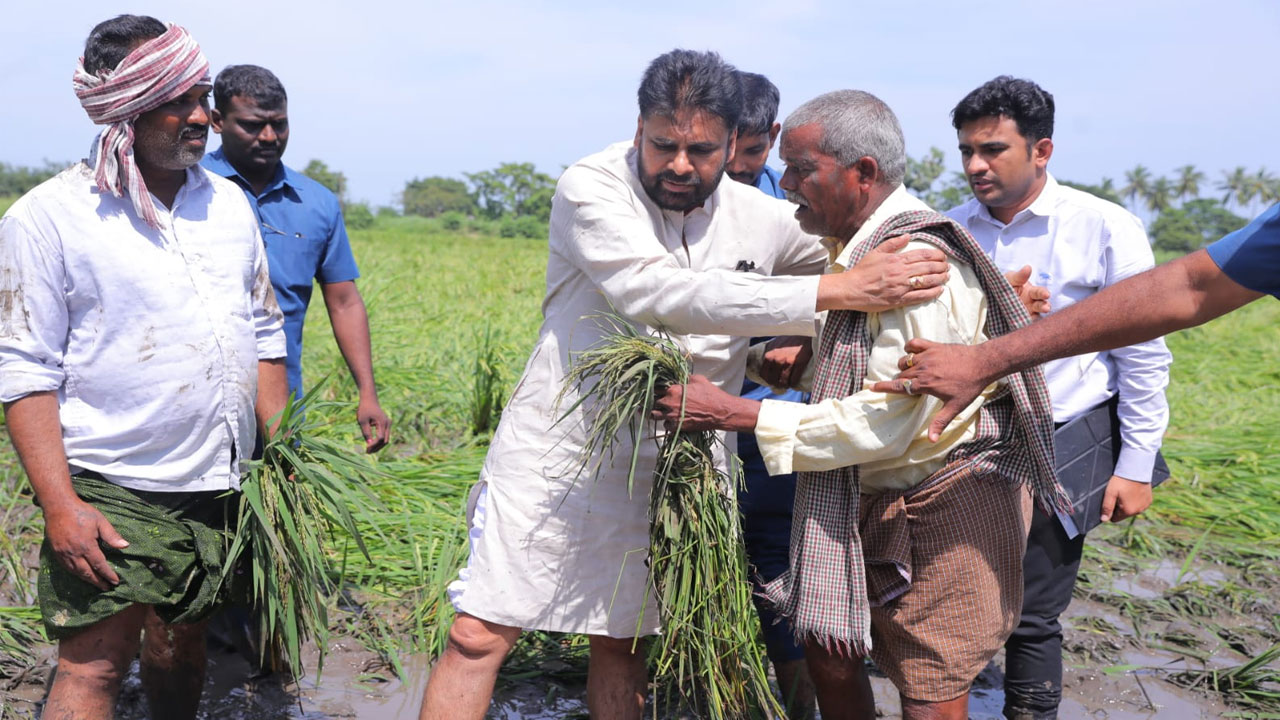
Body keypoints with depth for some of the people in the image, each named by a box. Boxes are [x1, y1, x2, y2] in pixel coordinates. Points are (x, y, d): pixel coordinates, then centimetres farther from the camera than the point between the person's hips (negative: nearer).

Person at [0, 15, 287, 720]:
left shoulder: (228, 203, 8)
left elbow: (264, 335, 13)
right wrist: (59, 503, -16)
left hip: (221, 486, 5)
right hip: (111, 490, -5)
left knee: (181, 642, 17)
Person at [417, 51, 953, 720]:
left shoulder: (765, 220, 0)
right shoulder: (591, 187, -14)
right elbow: (658, 293, -30)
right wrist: (837, 291, -31)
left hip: (660, 468, 3)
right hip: (555, 449, -3)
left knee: (620, 643, 15)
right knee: (478, 636, -1)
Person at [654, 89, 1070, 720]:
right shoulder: (861, 249, 7)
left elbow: (887, 420, -28)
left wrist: (734, 413, -26)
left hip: (945, 504, -9)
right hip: (875, 501, 9)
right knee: (828, 649, 14)